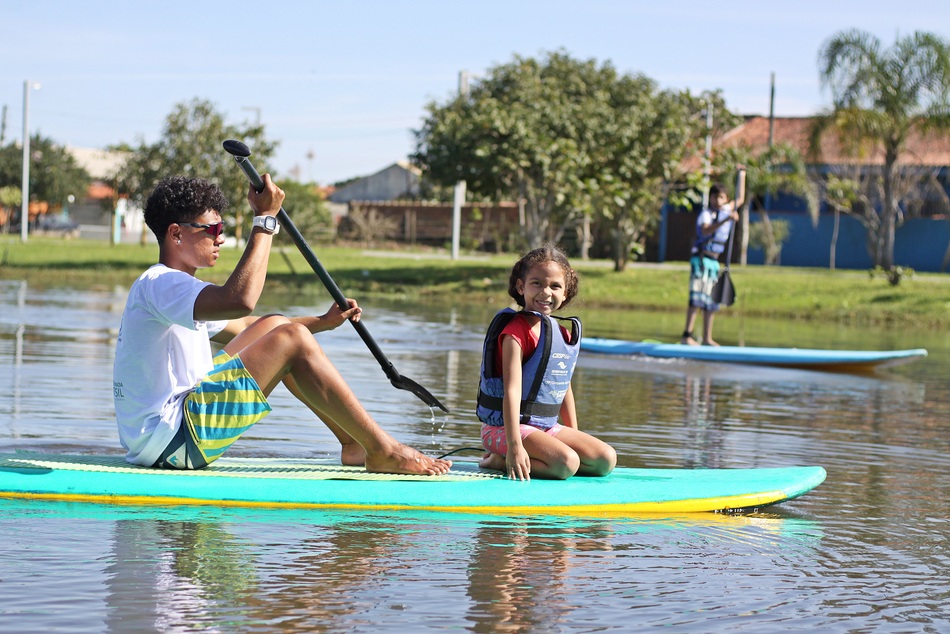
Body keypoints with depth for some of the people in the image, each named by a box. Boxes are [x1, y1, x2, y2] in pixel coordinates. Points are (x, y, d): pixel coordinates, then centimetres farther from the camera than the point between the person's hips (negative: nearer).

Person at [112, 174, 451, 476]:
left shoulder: (173, 289, 20)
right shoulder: (157, 284, -14)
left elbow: (242, 328, 29)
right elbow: (241, 300, -33)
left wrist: (322, 322, 19)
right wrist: (265, 219, -23)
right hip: (169, 440, -11)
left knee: (274, 327, 15)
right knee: (291, 341, -13)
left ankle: (354, 444, 13)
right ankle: (382, 451, -8)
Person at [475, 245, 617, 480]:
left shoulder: (564, 334, 12)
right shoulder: (517, 331, -15)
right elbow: (512, 389, -23)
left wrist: (575, 436, 20)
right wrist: (515, 446, -30)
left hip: (547, 426, 9)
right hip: (505, 426, -9)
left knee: (606, 460, -2)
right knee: (566, 463, -30)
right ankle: (501, 461, -9)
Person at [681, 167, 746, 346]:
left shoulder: (727, 210, 14)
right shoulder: (706, 214, -9)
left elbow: (740, 199, 30)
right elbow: (705, 230, -30)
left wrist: (742, 175, 26)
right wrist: (726, 220, -39)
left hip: (714, 260, 8)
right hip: (700, 257, -8)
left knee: (711, 300, 7)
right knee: (697, 297, -16)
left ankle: (707, 338, 10)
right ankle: (687, 335, -21)